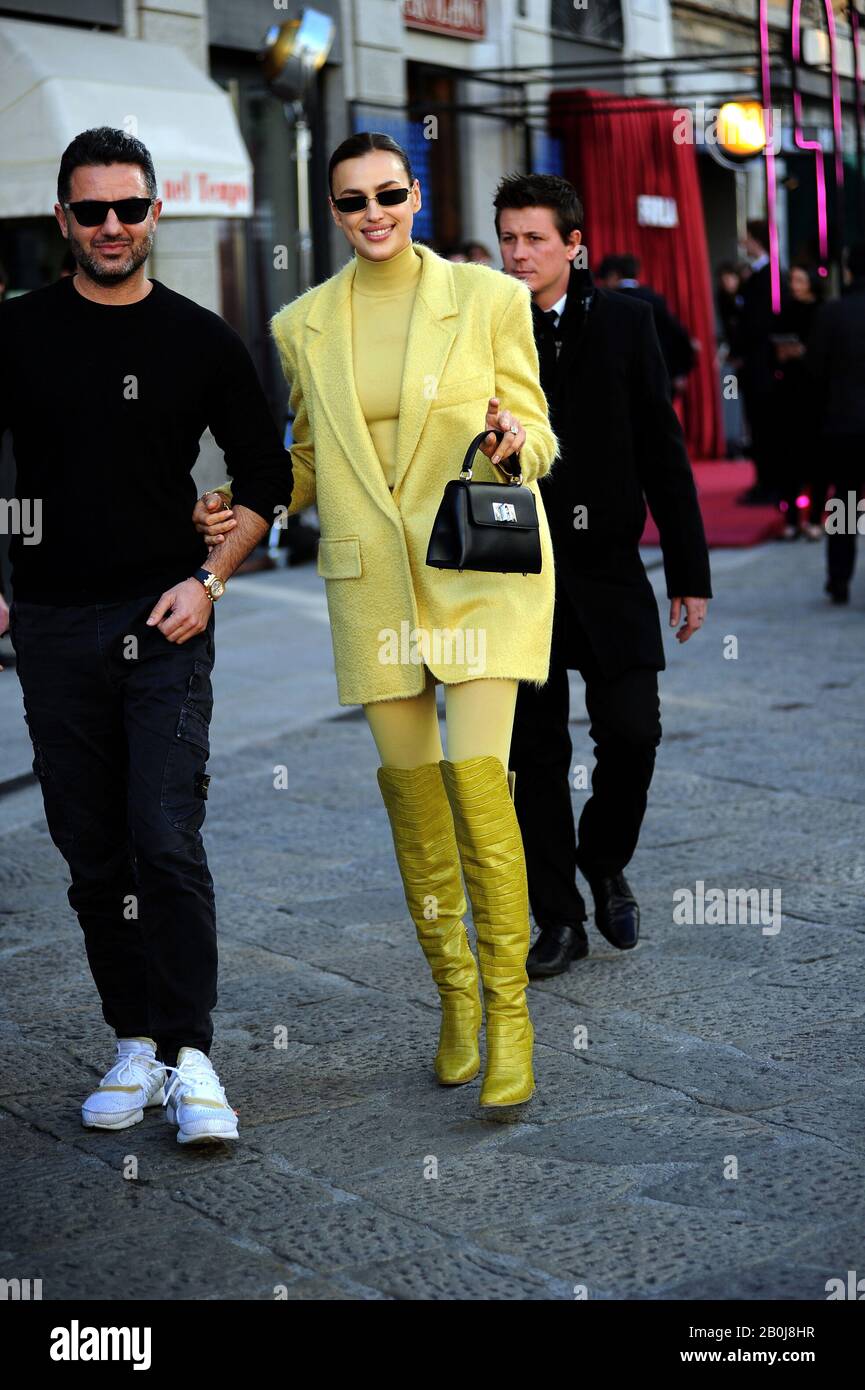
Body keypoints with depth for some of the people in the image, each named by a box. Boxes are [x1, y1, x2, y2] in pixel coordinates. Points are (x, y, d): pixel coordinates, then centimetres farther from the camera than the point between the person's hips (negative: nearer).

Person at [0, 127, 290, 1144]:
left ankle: (190, 1056, -2)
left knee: (169, 844, -10)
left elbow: (266, 479, 9)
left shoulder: (201, 340, 3)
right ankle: (135, 1048, 18)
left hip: (164, 622, -2)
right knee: (92, 856, 7)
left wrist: (208, 581, -2)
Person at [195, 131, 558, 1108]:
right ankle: (453, 993, 22)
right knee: (408, 782, 4)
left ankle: (508, 1008, -2)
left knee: (476, 774, -14)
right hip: (371, 580, 3)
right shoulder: (302, 325, 8)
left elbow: (537, 436, 3)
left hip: (482, 568, -3)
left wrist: (515, 440, -20)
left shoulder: (487, 298, 0)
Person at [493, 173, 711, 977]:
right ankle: (559, 918, 17)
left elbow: (662, 451, 3)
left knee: (630, 732, -7)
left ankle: (605, 861, 22)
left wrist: (689, 570, 1)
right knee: (536, 756, 4)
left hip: (607, 571, 0)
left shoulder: (622, 322, 3)